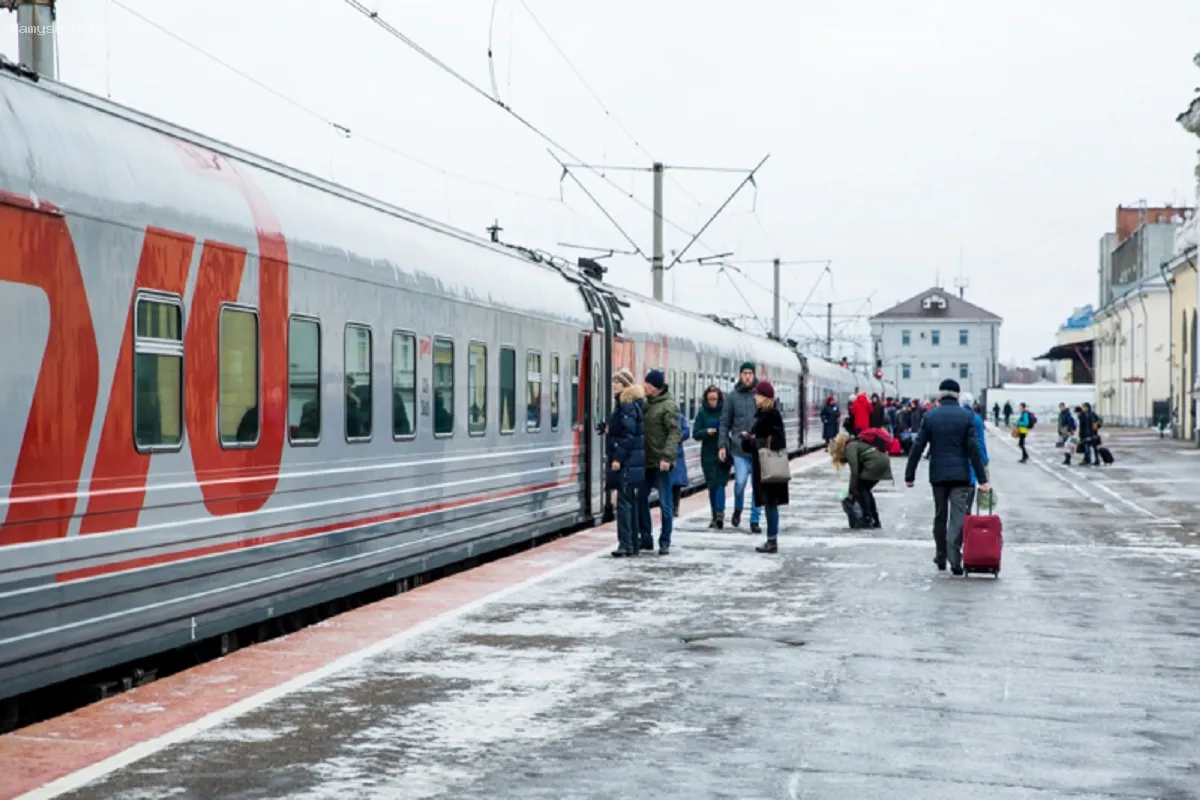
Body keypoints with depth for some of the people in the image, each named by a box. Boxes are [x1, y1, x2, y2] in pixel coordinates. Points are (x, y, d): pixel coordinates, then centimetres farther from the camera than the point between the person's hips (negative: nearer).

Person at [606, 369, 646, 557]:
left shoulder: (627, 404, -13)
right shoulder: (631, 403, 17)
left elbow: (628, 434, -19)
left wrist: (618, 458, -20)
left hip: (627, 461, -10)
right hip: (633, 459, 10)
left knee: (624, 502, -10)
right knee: (629, 501, 13)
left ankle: (625, 544, -12)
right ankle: (632, 544, 17)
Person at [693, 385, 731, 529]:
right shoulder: (702, 413, 4)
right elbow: (695, 433, 3)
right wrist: (706, 431, -16)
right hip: (708, 454, 3)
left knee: (720, 483, -13)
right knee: (712, 486, 8)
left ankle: (720, 514, -22)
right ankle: (716, 516, 17)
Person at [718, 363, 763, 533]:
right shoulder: (733, 396, 5)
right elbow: (724, 423, 7)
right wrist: (722, 445, 0)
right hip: (739, 447, -1)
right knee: (740, 481, -8)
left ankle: (755, 520, 11)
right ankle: (737, 509, 21)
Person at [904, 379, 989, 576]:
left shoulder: (930, 417, -1)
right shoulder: (967, 416, -3)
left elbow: (918, 447, -2)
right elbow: (974, 449, -7)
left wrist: (909, 475, 4)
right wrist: (982, 478, -5)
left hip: (938, 474, 2)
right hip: (960, 474, -2)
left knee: (940, 516, 15)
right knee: (958, 517, -3)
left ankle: (941, 557, 22)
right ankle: (955, 560, -14)